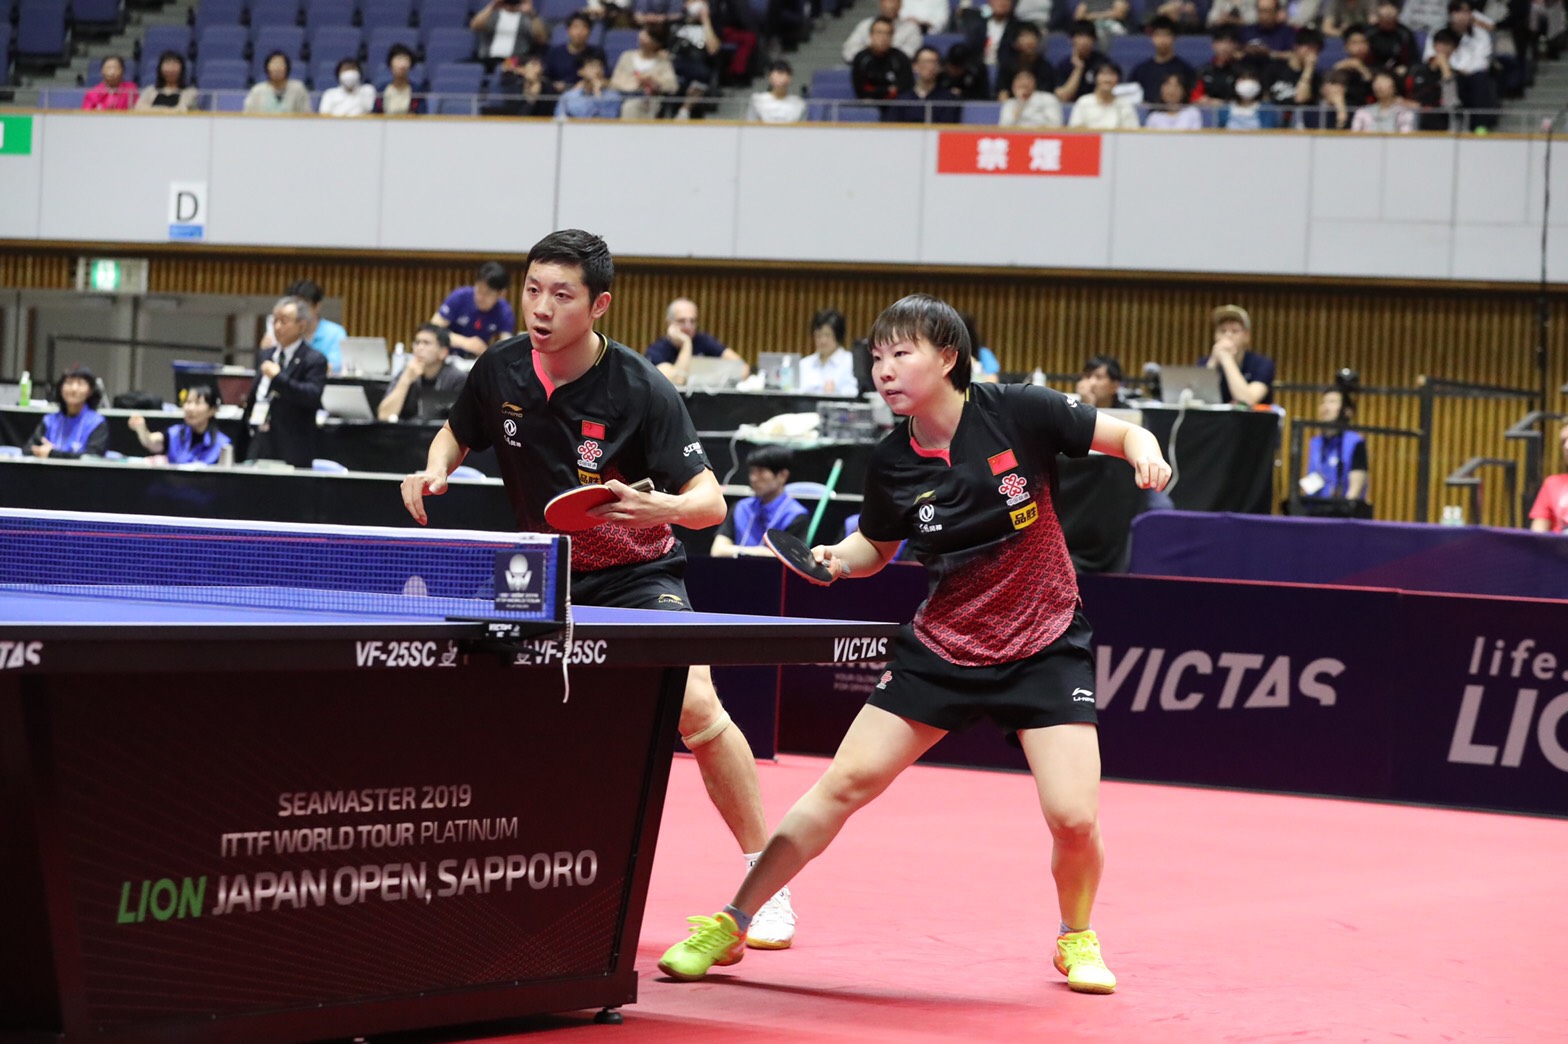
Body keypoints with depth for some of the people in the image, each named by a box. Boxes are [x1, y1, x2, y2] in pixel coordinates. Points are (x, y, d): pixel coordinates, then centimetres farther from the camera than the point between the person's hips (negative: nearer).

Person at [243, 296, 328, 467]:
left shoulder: (314, 360, -7)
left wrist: (278, 377, -24)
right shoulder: (266, 355, 16)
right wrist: (248, 417, 16)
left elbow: (313, 397, -21)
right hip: (261, 445, 7)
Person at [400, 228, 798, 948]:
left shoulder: (640, 391, -21)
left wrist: (661, 508, -42)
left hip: (637, 574, -4)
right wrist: (436, 468, -7)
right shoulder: (500, 373, -9)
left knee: (694, 706, -24)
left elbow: (710, 502, -21)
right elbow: (458, 433, 14)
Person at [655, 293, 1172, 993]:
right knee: (845, 783, -4)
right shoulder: (892, 462, -7)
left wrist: (1147, 457, -26)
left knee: (1073, 818, -14)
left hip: (1044, 647, -2)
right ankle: (732, 923, 8)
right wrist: (838, 560, -9)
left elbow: (1126, 435, -3)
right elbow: (875, 546, 12)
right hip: (942, 647, 2)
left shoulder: (1019, 412, -15)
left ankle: (1076, 938, 18)